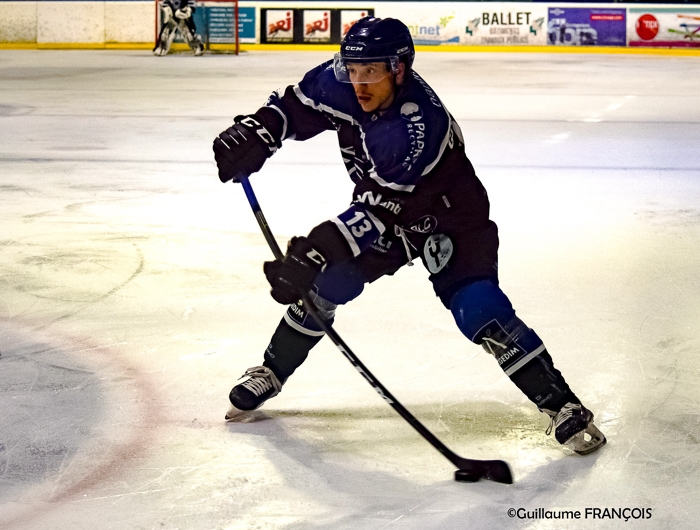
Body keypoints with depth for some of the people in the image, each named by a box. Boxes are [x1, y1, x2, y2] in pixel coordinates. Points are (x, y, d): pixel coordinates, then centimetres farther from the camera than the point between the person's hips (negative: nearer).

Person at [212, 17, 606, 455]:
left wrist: (319, 250, -43)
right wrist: (254, 135, -15)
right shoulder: (342, 82, -19)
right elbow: (295, 107, 2)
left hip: (450, 220, -6)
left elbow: (381, 210, -38)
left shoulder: (420, 126, -38)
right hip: (381, 208, 7)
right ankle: (270, 374, 24)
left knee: (482, 314, -20)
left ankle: (562, 406, -12)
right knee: (324, 283, 2)